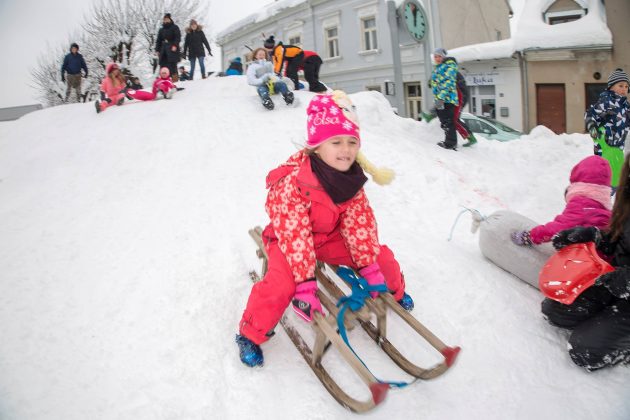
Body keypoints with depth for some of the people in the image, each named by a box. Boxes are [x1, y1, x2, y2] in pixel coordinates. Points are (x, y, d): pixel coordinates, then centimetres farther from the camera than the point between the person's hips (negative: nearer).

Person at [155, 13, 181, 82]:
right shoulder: (161, 30, 22)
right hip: (163, 50, 5)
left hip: (172, 49, -5)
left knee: (172, 64, -16)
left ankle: (175, 77, -15)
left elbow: (178, 37, -5)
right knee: (163, 64, -3)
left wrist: (175, 45, -19)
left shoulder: (175, 27, 6)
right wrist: (157, 50, 13)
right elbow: (158, 41, 22)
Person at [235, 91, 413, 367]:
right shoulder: (293, 182, -33)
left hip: (330, 237, 6)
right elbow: (294, 234, -34)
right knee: (282, 282, -32)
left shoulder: (352, 180, -13)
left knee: (381, 256, 0)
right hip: (290, 240, -5)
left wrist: (369, 266, -15)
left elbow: (359, 222, -11)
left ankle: (395, 292, 34)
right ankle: (251, 334, -7)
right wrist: (305, 284, -35)